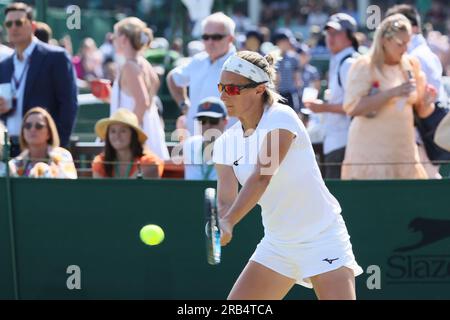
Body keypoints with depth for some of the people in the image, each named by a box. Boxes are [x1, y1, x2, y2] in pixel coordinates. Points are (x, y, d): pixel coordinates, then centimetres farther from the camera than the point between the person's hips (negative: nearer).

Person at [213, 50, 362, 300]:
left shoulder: (281, 118, -18)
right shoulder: (226, 143, 0)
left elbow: (261, 177, -31)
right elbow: (226, 200, -9)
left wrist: (227, 223, -43)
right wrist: (221, 225, -33)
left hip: (322, 239, -6)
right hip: (276, 246, 7)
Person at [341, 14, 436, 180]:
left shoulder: (411, 65, 9)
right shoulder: (364, 66, -6)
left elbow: (421, 111, 17)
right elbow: (352, 107, -16)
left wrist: (427, 102, -8)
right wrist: (392, 93, -20)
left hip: (404, 151, 5)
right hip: (370, 152, -5)